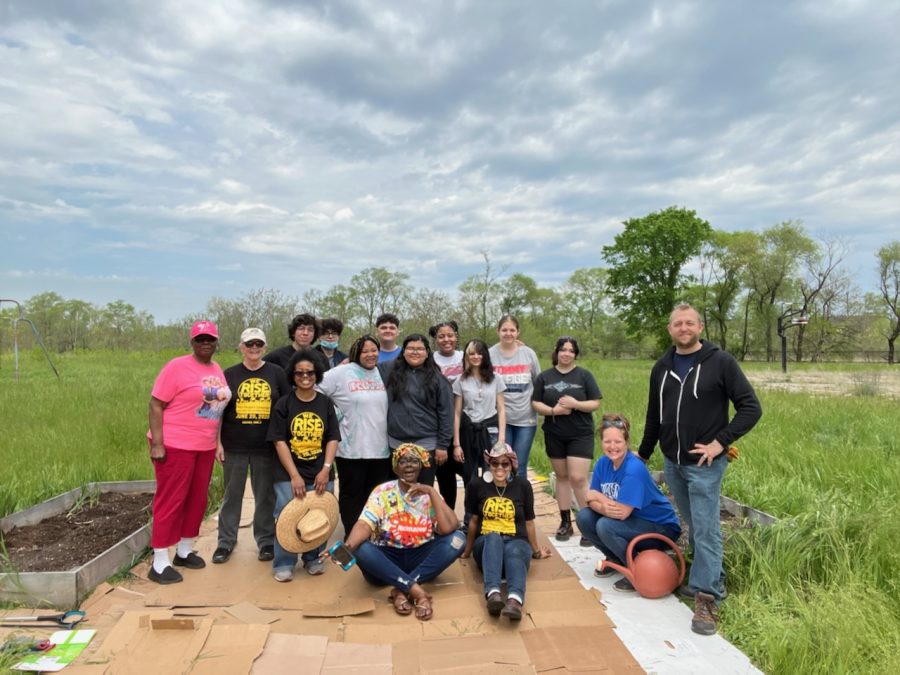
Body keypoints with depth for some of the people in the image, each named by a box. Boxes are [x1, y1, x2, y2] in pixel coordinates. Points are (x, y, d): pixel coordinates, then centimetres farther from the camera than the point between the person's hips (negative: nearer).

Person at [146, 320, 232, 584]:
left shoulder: (217, 370, 9)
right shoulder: (177, 367, -11)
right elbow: (156, 405, -13)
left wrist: (217, 441, 13)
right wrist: (157, 443, -19)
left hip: (205, 447, 7)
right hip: (175, 445, -7)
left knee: (197, 500, 14)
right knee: (171, 501, 0)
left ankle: (184, 551, 30)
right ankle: (159, 563, 11)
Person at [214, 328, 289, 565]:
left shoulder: (276, 373, 2)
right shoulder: (230, 374, 3)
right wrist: (218, 442, 0)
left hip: (266, 446, 0)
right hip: (234, 446, 1)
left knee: (265, 496, 9)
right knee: (232, 495, 11)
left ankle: (266, 541, 23)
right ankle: (226, 541, 24)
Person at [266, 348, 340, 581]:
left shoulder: (326, 403, 3)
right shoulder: (283, 404, -3)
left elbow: (333, 439, 3)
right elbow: (279, 441, -6)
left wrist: (326, 469, -8)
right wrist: (294, 476, -12)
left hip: (320, 475, 2)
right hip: (288, 475, -2)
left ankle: (313, 559, 28)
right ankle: (283, 564, 17)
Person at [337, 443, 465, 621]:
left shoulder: (429, 495, -2)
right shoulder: (382, 492, -5)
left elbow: (448, 528, -18)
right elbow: (364, 525, -20)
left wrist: (431, 491, -22)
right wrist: (347, 546, -41)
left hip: (420, 558, 2)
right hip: (386, 560, -1)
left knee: (457, 539, -23)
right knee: (361, 549, -32)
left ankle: (401, 591, -24)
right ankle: (416, 591, -30)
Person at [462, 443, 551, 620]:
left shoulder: (523, 486, 4)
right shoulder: (476, 485, 3)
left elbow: (528, 522, 14)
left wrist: (536, 551, 23)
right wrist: (467, 551, 22)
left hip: (517, 543, 0)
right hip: (486, 544, 0)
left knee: (513, 551, -36)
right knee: (493, 538, -35)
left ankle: (515, 600, -62)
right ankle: (493, 594, -57)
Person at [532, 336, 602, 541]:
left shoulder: (584, 375, -1)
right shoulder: (544, 377, 4)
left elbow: (595, 403, -3)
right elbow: (536, 404, 2)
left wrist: (575, 404, -20)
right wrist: (553, 410, -17)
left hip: (581, 435, -3)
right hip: (554, 435, 3)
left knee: (578, 478, -10)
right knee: (562, 477, 11)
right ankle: (565, 521, 22)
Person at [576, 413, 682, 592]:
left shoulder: (634, 469, -27)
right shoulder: (602, 463, -5)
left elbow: (623, 511, -31)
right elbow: (591, 500, -5)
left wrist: (598, 496, -14)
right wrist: (605, 508, -28)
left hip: (662, 527, -7)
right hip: (632, 521, 7)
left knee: (605, 526, -28)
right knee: (584, 517, -8)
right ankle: (615, 559, 14)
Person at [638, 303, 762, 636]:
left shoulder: (720, 361, -8)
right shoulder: (662, 367, 8)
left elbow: (751, 408, -8)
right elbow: (654, 417, 17)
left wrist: (720, 442, -15)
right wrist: (642, 455, 22)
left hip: (704, 464, -5)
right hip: (672, 463, 5)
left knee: (706, 530, -5)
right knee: (694, 528, 15)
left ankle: (707, 600, 4)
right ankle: (712, 579, 32)